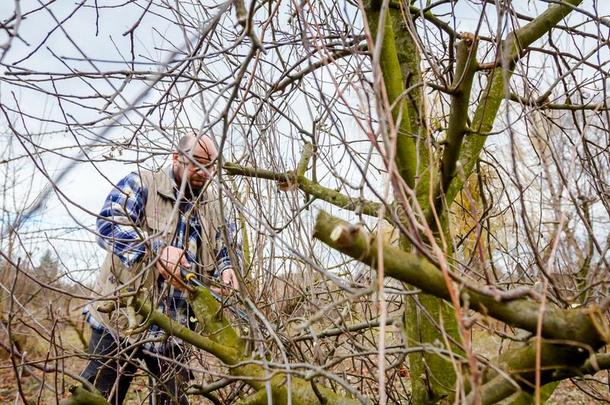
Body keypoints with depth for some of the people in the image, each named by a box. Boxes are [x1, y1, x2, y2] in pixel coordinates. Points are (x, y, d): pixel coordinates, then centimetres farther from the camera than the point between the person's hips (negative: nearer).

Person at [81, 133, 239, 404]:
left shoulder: (212, 205, 11)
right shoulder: (141, 183, -3)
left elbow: (222, 252, 18)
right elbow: (109, 223, -19)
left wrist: (225, 270, -7)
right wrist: (156, 250, -35)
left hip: (174, 328, 4)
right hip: (121, 318, -4)